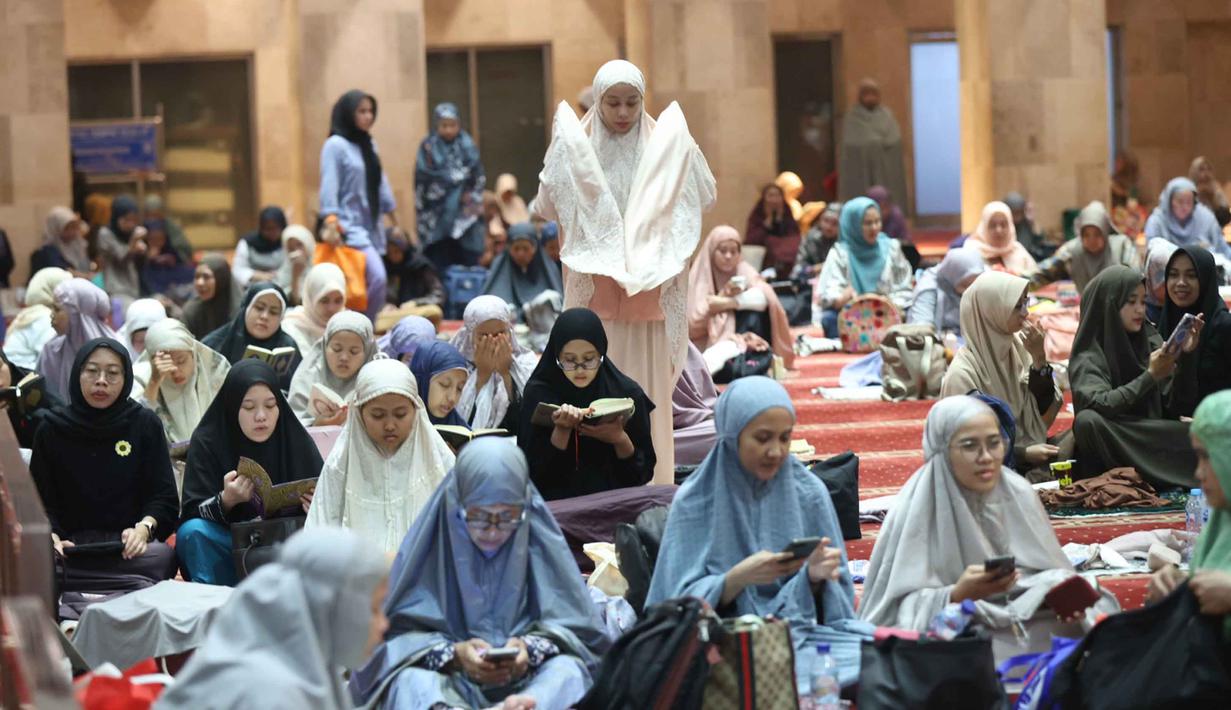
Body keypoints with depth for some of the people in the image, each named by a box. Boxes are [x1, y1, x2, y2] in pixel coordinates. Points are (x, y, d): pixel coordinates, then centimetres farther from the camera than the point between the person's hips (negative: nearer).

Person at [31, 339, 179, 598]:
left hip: (131, 546, -1)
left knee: (162, 557, -37)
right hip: (71, 545, 1)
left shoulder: (145, 424, 10)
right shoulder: (52, 429, 11)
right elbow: (41, 500, 7)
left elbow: (164, 498, 5)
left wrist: (144, 528, -17)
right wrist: (50, 537, -15)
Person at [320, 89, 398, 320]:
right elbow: (329, 187, -13)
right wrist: (330, 223, -23)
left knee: (369, 282, 4)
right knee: (377, 276, -21)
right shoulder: (335, 145, -7)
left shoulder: (369, 144, 14)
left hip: (371, 227, 7)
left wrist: (394, 222, 21)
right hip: (350, 227, -7)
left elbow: (380, 182, 20)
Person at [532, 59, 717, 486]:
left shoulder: (664, 146, 2)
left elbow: (705, 197, -1)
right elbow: (547, 208, -6)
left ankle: (651, 483, 9)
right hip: (594, 287, 0)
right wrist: (563, 143, -5)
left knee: (649, 383, 2)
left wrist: (680, 143, -4)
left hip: (649, 287, 0)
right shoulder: (576, 147, 1)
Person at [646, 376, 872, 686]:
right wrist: (737, 579, -22)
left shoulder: (808, 492, 6)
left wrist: (816, 577, -15)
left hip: (803, 629, 3)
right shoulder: (696, 501, -1)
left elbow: (832, 599, 9)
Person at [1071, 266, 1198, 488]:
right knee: (1087, 420, -34)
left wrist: (1185, 356, -10)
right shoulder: (1087, 359, -6)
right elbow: (1100, 405, -23)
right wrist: (1151, 375, -22)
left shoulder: (1150, 340, 9)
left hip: (1155, 441, 3)